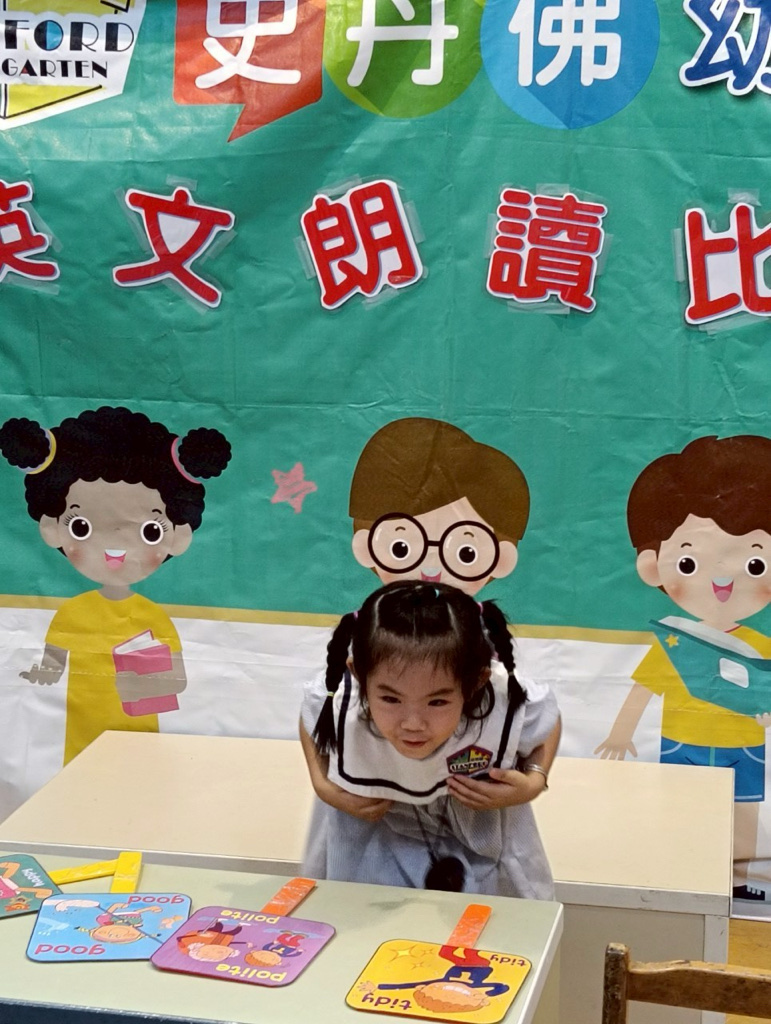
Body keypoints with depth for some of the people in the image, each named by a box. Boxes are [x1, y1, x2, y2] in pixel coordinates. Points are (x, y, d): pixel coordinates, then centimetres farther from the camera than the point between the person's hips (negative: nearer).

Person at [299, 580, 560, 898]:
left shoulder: (506, 707, -38)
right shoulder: (339, 705, -37)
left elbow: (547, 723, -10)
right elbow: (311, 719, -8)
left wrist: (533, 783, -25)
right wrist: (322, 786, -21)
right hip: (376, 829, 0)